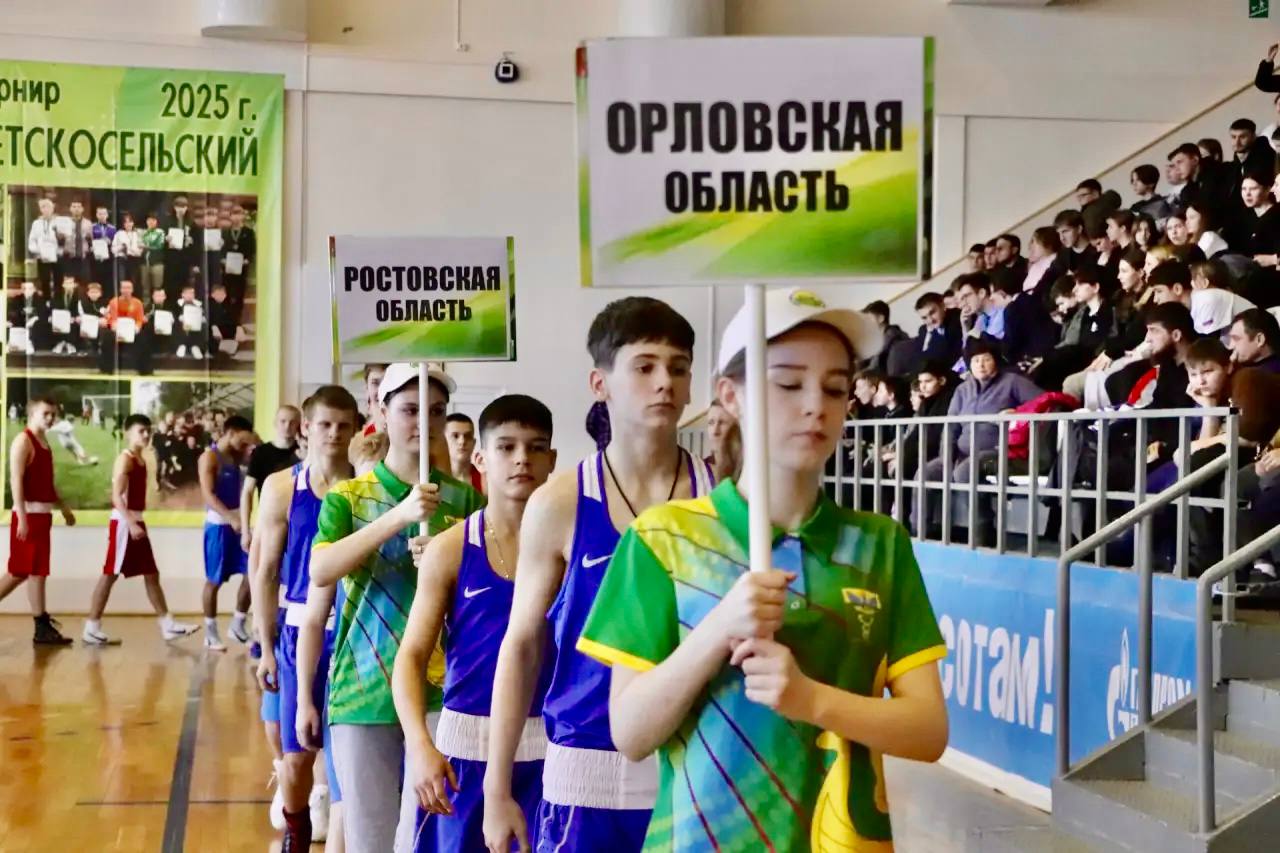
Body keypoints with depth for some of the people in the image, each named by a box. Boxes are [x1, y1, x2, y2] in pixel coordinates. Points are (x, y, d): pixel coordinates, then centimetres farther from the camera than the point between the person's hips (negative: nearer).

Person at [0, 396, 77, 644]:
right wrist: (21, 517, -24)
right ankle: (42, 628, -4)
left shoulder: (44, 443, 16)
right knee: (36, 571, -6)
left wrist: (63, 507, 22)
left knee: (20, 572, 12)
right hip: (30, 514, -9)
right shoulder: (23, 441, -11)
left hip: (43, 514, 9)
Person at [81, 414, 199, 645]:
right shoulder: (125, 459, -13)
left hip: (137, 522, 10)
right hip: (124, 522, -10)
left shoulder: (141, 460, 15)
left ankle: (168, 625, 12)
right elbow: (117, 496, -21)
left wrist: (137, 523, 18)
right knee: (110, 574, -5)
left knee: (152, 575, 9)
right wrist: (131, 523, -28)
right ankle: (91, 628, 1)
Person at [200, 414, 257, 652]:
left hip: (237, 523, 7)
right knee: (214, 581, 1)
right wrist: (231, 518, -31)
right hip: (218, 525, -7)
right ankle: (210, 633, 10)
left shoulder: (236, 456, 13)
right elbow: (208, 495, -21)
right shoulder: (209, 457, -11)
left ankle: (238, 624, 17)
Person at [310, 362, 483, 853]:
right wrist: (399, 516, -23)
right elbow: (319, 571, -14)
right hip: (363, 690, 0)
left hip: (442, 690, 0)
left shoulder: (464, 498, 5)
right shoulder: (349, 497, 4)